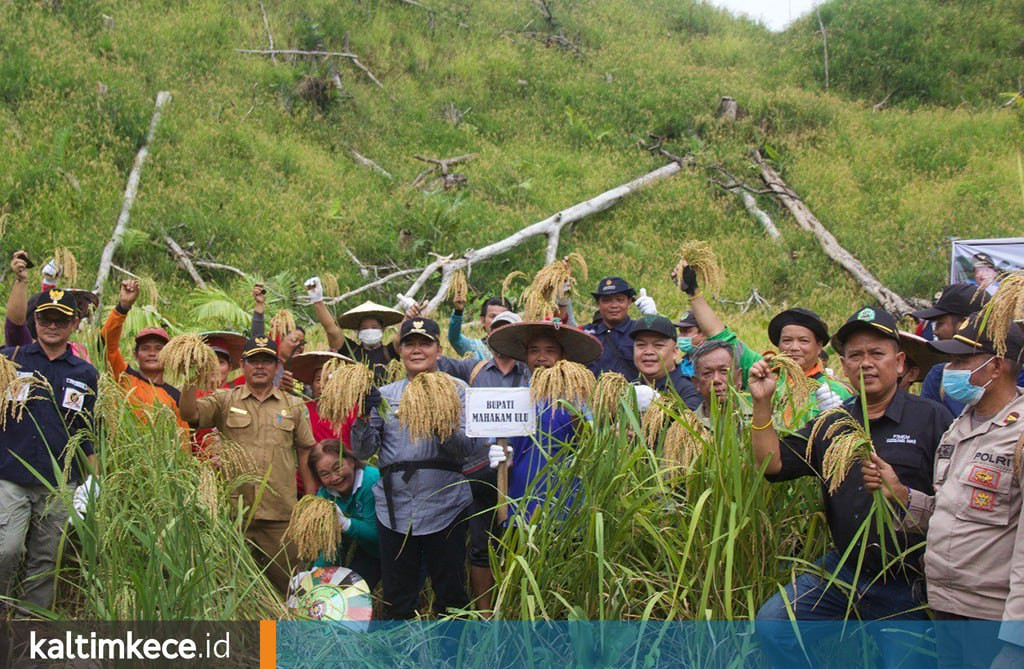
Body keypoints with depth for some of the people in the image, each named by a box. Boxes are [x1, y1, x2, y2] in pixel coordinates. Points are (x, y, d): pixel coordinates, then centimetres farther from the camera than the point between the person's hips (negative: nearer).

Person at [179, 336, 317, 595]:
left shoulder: (293, 406, 11)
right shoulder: (225, 401, 8)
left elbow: (305, 454, 11)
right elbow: (189, 414, -7)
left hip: (281, 514, 1)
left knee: (286, 581, 8)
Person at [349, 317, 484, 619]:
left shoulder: (456, 389, 5)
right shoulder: (385, 395, 11)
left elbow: (470, 447, -6)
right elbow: (362, 452, 5)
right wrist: (364, 416, -12)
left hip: (445, 507, -2)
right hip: (394, 508, 2)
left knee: (451, 596, 6)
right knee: (397, 601, 7)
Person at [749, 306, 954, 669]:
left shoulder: (931, 418, -7)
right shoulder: (832, 425, 9)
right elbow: (772, 464, 5)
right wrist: (762, 403, -5)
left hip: (906, 585, -4)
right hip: (842, 570, 4)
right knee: (772, 624, -6)